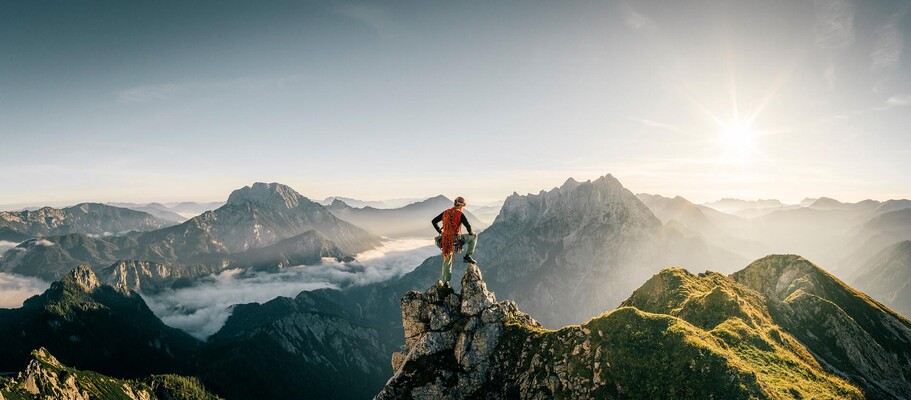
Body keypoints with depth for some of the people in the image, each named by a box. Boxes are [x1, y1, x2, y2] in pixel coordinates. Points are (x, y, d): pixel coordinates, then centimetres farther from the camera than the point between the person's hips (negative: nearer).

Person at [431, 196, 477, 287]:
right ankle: (467, 256, 9)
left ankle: (445, 282, 15)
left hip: (445, 239, 5)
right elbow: (468, 226, -13)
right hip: (455, 239, -5)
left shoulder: (445, 213, 11)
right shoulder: (460, 214, -5)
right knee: (474, 237, 14)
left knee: (447, 261, 17)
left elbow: (433, 221, 15)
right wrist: (471, 233, 7)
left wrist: (440, 231, 21)